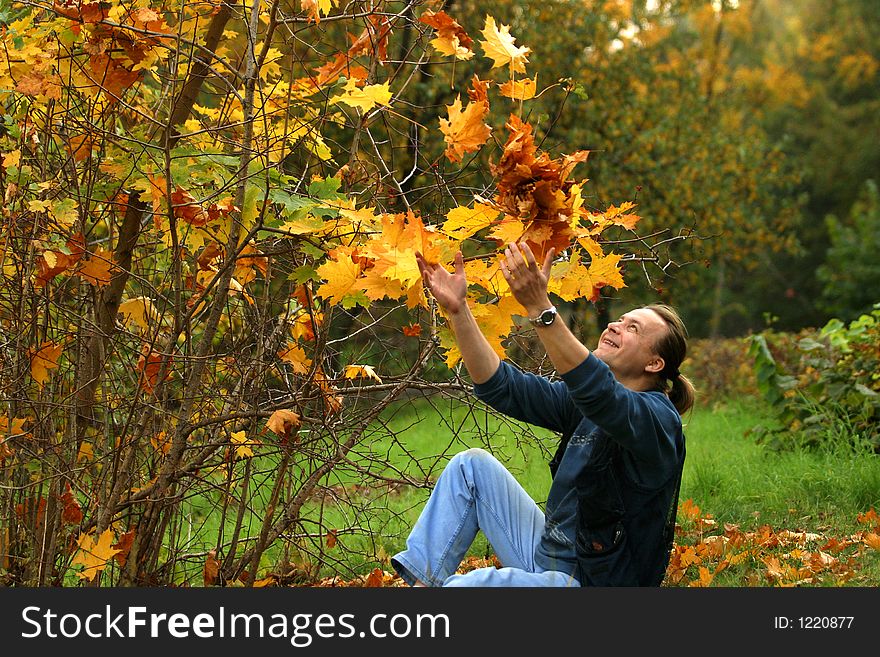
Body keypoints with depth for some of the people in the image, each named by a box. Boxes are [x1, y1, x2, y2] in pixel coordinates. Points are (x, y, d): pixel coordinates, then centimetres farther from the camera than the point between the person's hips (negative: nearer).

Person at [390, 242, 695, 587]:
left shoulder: (659, 418, -17)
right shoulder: (583, 403, 8)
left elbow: (599, 393, -38)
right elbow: (501, 386, 1)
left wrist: (539, 306, -45)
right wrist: (456, 309, -10)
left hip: (589, 579, -9)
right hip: (546, 555, 9)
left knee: (466, 583, -32)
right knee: (472, 464, 6)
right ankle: (422, 579, 1)